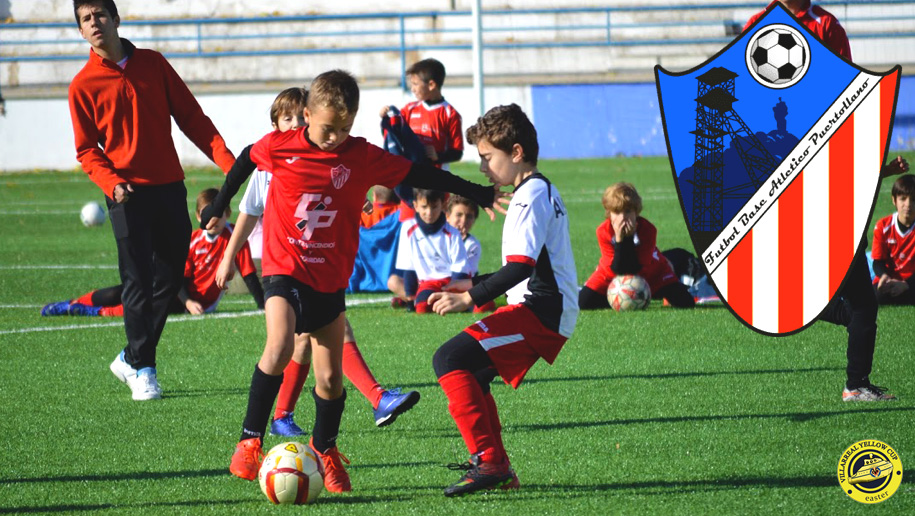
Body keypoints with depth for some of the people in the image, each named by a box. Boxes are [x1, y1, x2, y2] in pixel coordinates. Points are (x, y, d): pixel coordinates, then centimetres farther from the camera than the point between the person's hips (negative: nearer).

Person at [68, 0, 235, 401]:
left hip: (169, 185, 4)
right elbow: (86, 150, 2)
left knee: (171, 277, 6)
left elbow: (191, 117, 8)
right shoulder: (83, 86, 0)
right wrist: (111, 183, -17)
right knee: (139, 281, -7)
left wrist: (227, 161, -2)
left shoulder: (153, 64, 8)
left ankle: (131, 359, 19)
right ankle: (142, 369, 2)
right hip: (128, 193, -4)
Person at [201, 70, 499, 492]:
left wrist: (481, 195, -1)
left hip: (331, 279, 2)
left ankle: (324, 448, 32)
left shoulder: (363, 157, -6)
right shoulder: (278, 147, -7)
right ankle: (250, 440, -14)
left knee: (330, 377, 6)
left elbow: (418, 175, -1)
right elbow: (245, 160, 14)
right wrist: (218, 206, 25)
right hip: (284, 269, -2)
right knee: (280, 347, -26)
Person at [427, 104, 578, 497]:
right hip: (547, 312, 11)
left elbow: (521, 267, -23)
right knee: (468, 374, 20)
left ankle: (488, 461, -23)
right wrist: (474, 285, 29)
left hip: (540, 309, -11)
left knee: (450, 360, -19)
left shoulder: (531, 195, -11)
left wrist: (470, 298, -25)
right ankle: (500, 472, 16)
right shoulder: (541, 191, 21)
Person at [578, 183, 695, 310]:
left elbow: (635, 268, -33)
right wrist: (619, 239, -42)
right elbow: (617, 270, -31)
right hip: (613, 275, 1)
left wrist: (628, 238, -43)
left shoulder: (648, 229, -30)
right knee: (583, 302, -15)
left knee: (685, 303, -14)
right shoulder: (603, 231, -27)